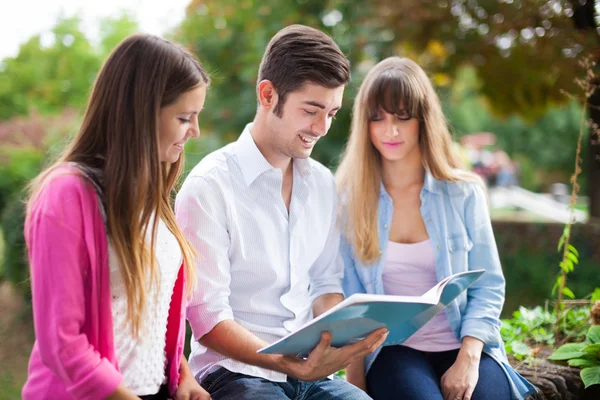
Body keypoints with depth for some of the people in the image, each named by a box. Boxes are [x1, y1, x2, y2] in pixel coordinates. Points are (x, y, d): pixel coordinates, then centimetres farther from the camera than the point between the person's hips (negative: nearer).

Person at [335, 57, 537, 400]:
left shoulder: (464, 193, 5)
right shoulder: (348, 199, 4)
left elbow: (488, 286, 4)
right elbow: (347, 297, 3)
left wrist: (468, 358, -11)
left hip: (462, 348, 1)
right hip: (392, 350, -1)